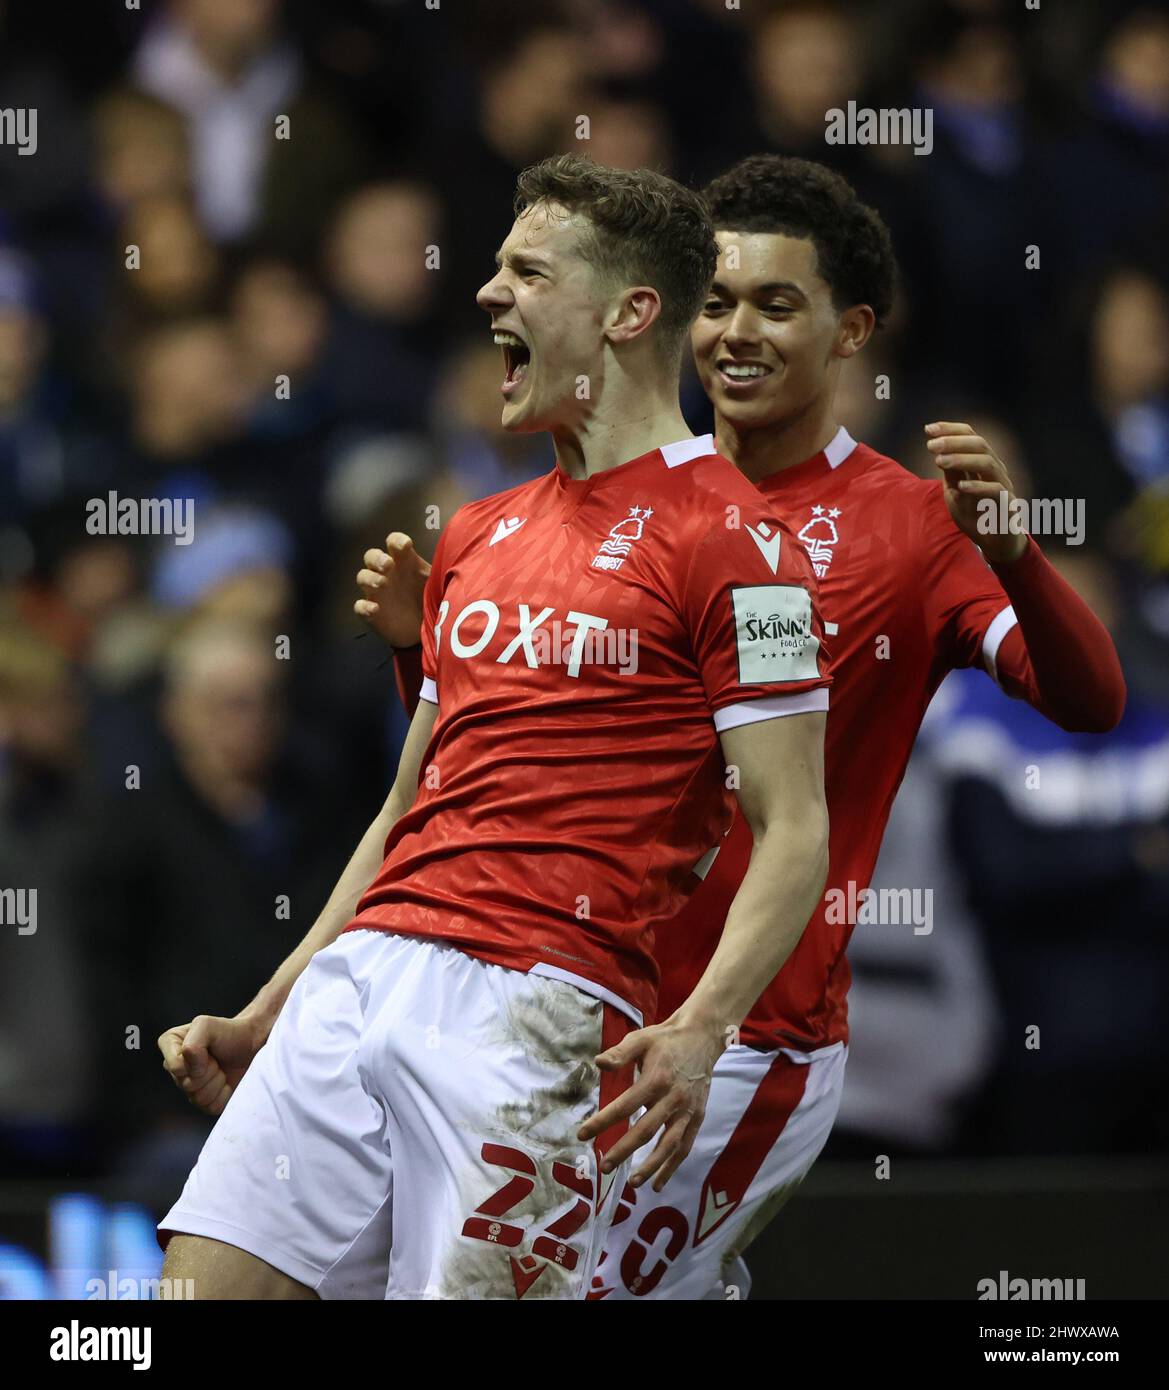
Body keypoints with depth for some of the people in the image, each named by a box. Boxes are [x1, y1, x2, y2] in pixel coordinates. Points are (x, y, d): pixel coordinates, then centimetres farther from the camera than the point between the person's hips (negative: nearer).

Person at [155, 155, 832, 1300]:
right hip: (357, 979, 7)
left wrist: (700, 1028, -23)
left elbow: (794, 832, -8)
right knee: (206, 1283, -6)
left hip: (534, 1009, -7)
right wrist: (263, 1018, 22)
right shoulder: (476, 536, 21)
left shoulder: (725, 538, -3)